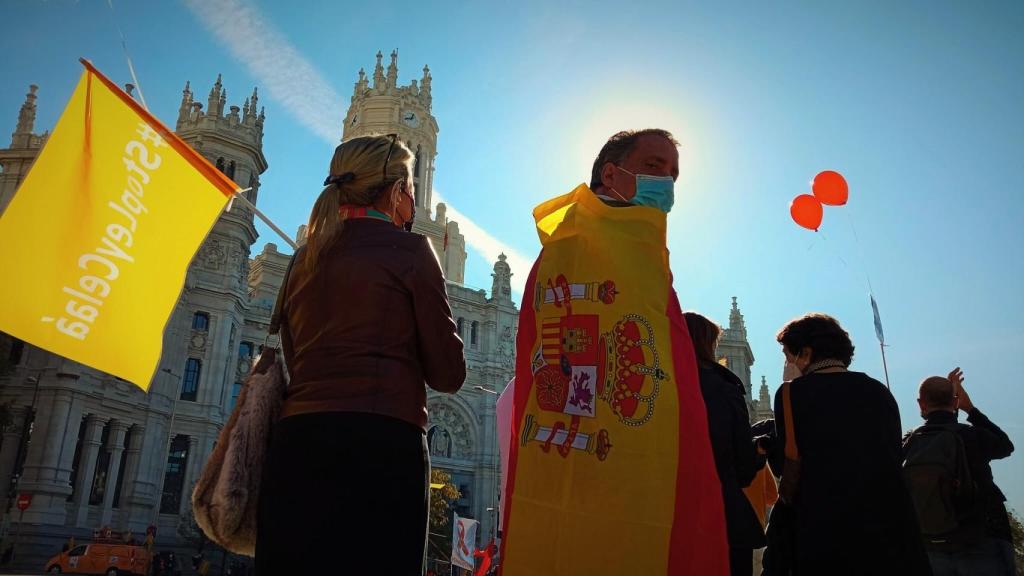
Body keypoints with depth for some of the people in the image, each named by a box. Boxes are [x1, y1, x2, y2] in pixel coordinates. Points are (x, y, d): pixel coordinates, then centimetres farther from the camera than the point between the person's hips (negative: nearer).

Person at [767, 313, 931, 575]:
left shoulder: (794, 392, -5)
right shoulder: (880, 392, 8)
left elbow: (782, 464, 2)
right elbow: (895, 457, 12)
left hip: (825, 536, -4)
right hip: (890, 524, 4)